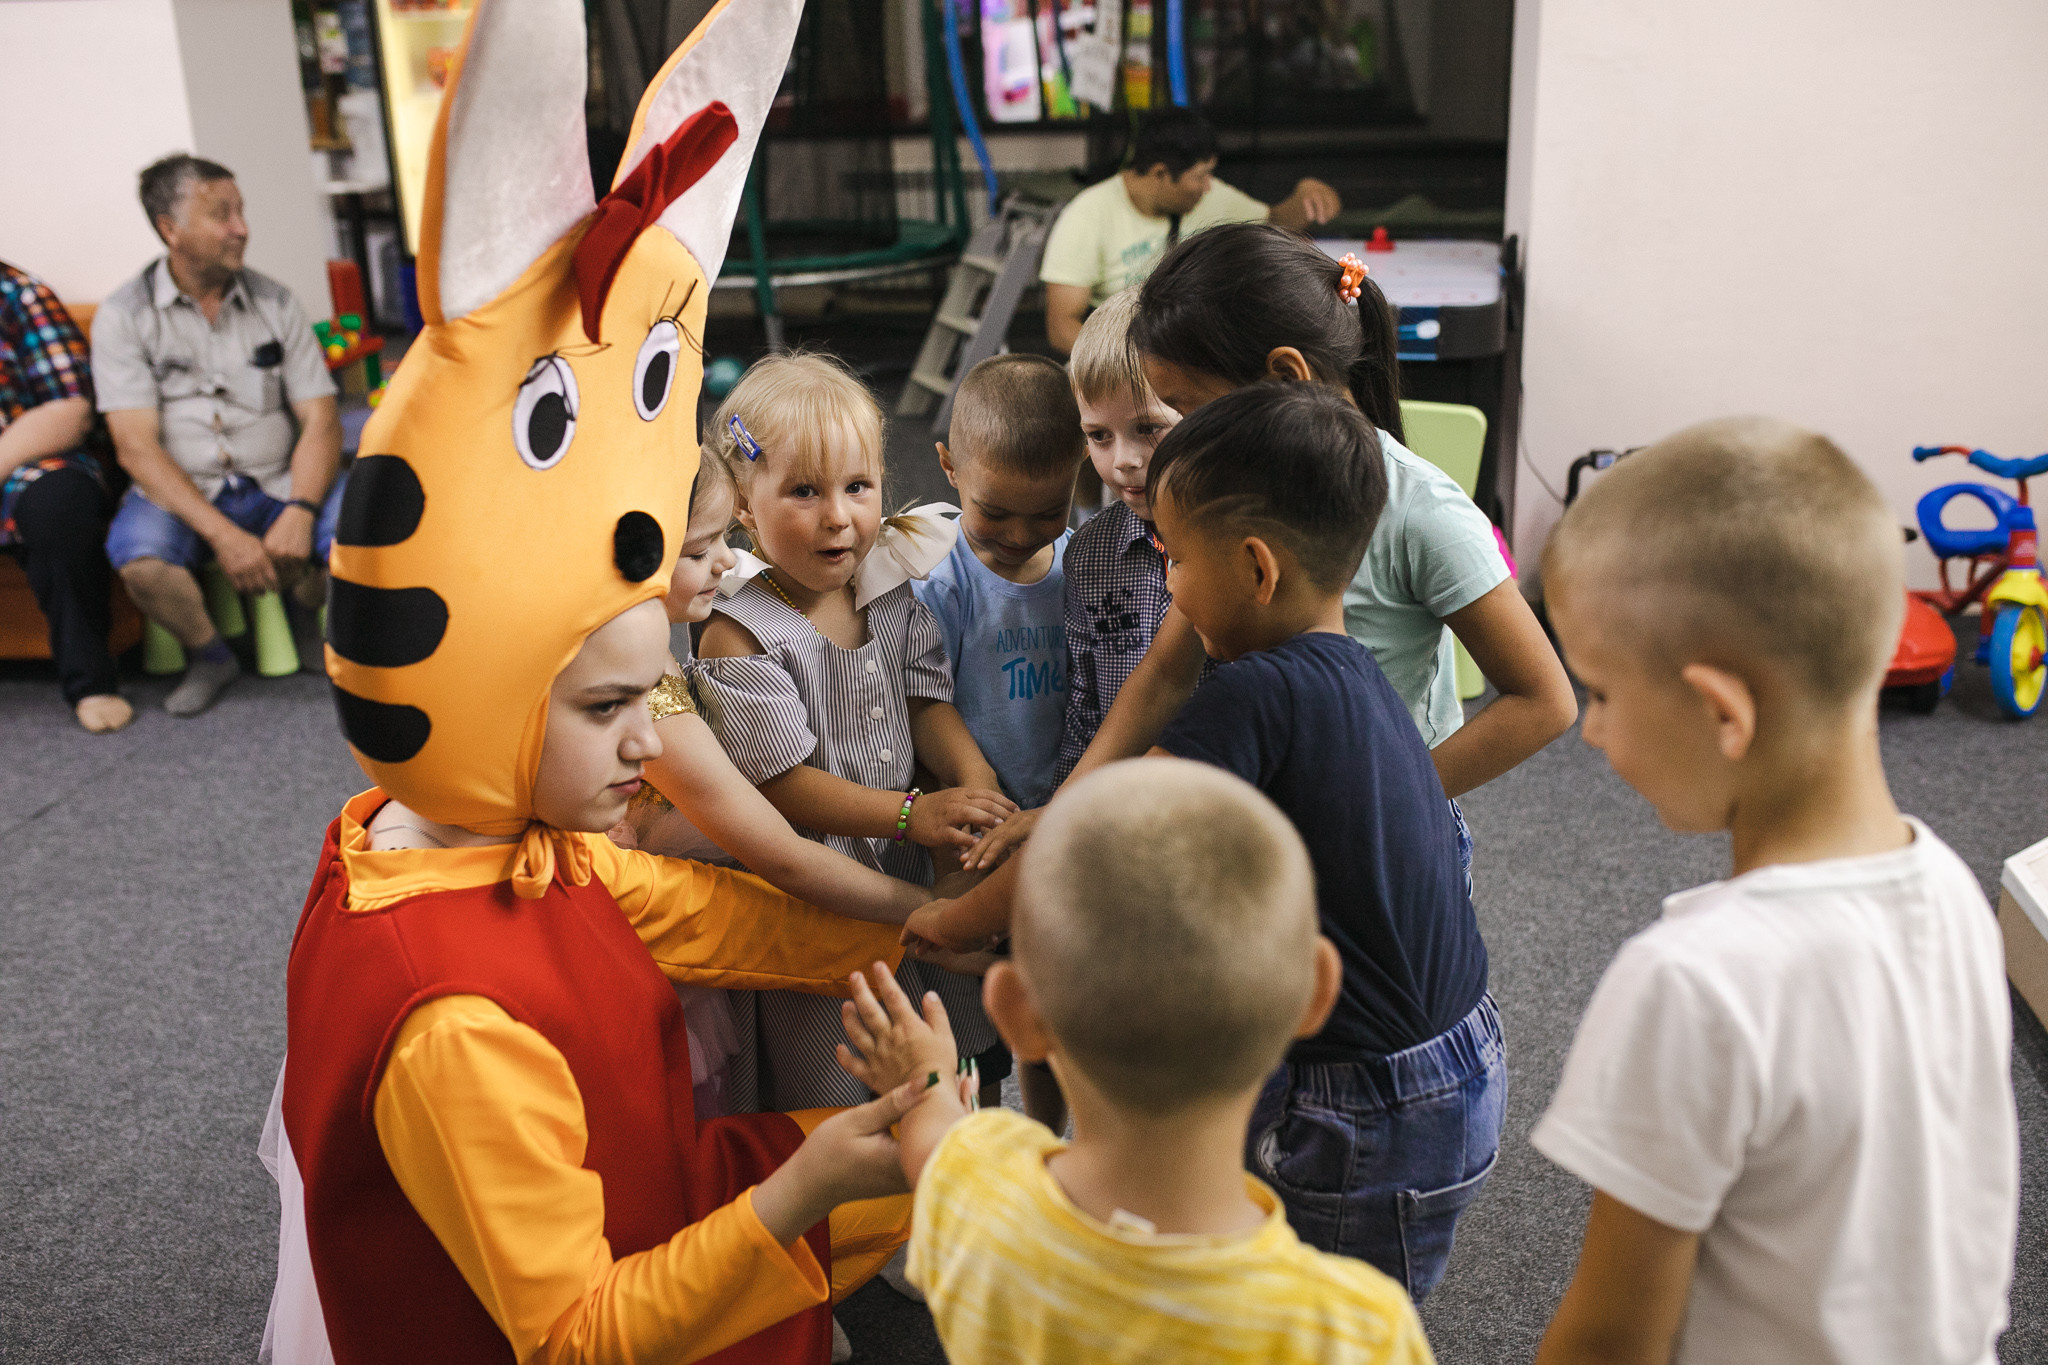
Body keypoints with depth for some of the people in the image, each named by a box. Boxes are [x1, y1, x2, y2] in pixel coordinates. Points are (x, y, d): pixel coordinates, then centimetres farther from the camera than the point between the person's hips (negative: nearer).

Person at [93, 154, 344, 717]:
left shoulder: (275, 303, 4)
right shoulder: (123, 316, -3)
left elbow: (321, 421, -2)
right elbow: (137, 447, -11)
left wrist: (299, 511, -21)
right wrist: (221, 533, -25)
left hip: (277, 484, 2)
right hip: (179, 493, -2)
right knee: (140, 558, -34)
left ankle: (304, 609, 7)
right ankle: (209, 654, -1)